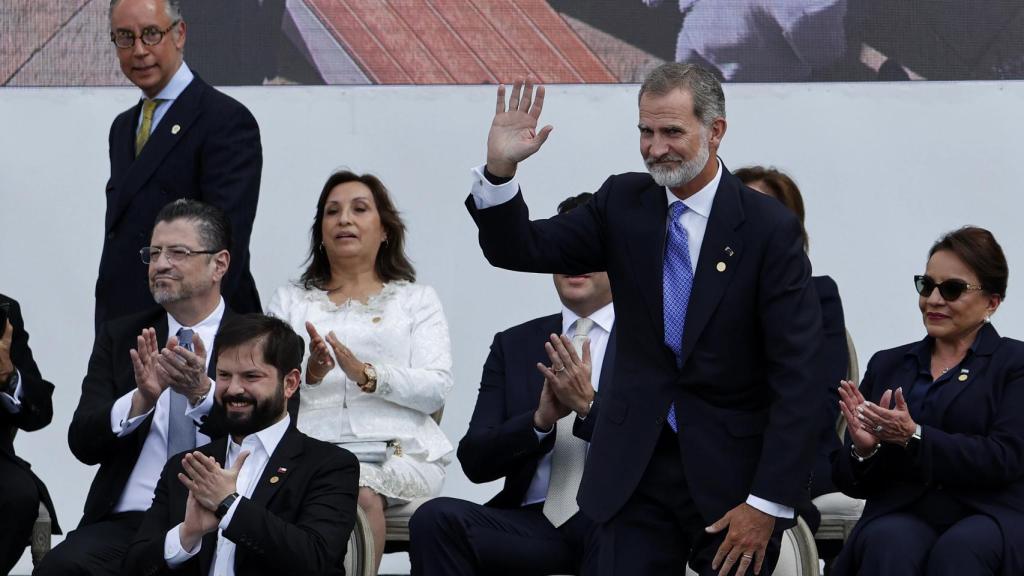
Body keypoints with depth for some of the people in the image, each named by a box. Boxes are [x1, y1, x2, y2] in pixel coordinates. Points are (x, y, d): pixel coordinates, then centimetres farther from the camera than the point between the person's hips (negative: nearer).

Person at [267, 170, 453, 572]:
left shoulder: (416, 300, 19)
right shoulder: (290, 301, 24)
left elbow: (436, 388, 3)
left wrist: (367, 374, -14)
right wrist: (308, 374, -14)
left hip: (399, 452, 0)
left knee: (363, 492, -36)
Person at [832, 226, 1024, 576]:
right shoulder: (887, 365, 19)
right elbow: (850, 481, 15)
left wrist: (913, 437, -19)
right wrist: (864, 448, -9)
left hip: (988, 515, -3)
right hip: (900, 515, 3)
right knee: (890, 546, -34)